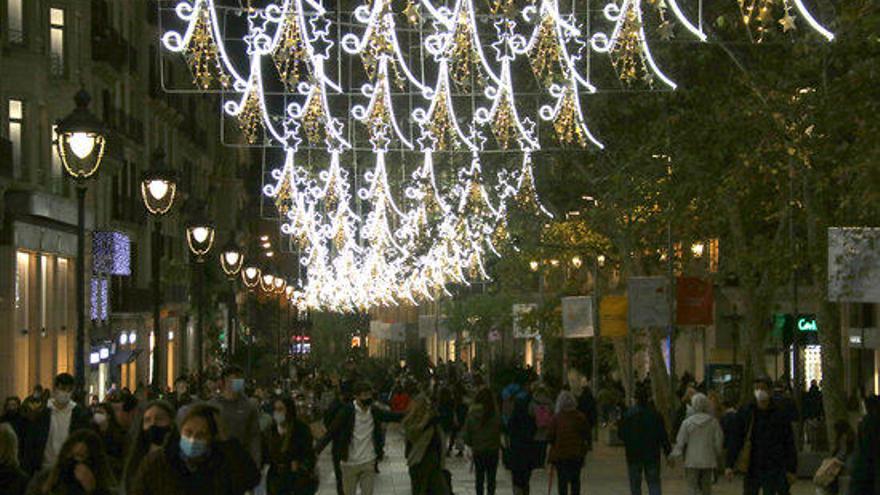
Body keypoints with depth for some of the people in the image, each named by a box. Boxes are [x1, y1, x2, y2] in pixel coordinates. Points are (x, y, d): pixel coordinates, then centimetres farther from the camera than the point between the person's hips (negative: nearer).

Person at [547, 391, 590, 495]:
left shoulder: (556, 418, -10)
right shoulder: (581, 417, -4)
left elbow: (550, 437, -7)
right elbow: (587, 435, 1)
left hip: (560, 454, -2)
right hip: (578, 454, 2)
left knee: (562, 480, 5)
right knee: (575, 480, 13)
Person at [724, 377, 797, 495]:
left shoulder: (781, 413, -1)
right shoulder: (746, 412, 1)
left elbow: (789, 444, 2)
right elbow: (735, 439, 2)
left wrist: (791, 470, 0)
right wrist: (729, 465, -3)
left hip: (773, 470, -2)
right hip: (752, 469, 2)